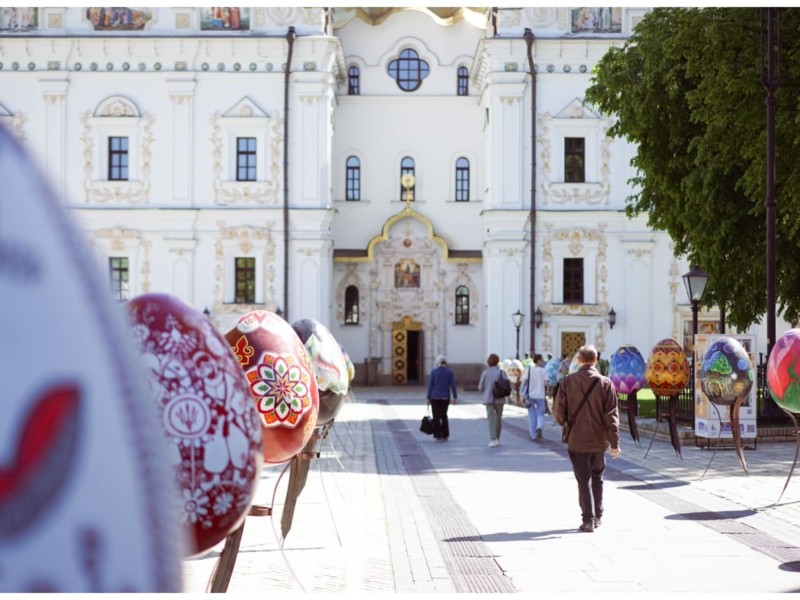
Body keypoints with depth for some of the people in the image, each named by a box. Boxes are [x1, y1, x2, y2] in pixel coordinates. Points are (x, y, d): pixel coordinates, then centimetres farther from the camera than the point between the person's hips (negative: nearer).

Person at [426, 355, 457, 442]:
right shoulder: (450, 372, -1)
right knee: (444, 416, 16)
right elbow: (453, 385, -3)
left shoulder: (433, 372, -4)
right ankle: (445, 436, 15)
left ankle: (438, 436, -1)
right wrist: (455, 397, 0)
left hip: (435, 397, -2)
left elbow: (430, 385, -4)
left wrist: (428, 398, 1)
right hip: (445, 398, 2)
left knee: (436, 417, 3)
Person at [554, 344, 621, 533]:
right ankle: (597, 516, 25)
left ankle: (588, 520, -1)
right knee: (597, 477, 19)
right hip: (599, 441, 2)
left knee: (583, 480, 4)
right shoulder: (605, 383, -5)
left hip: (577, 440, -1)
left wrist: (566, 426, 16)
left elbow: (559, 411, -5)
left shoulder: (568, 382, -6)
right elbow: (611, 415, -7)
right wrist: (615, 442, -4)